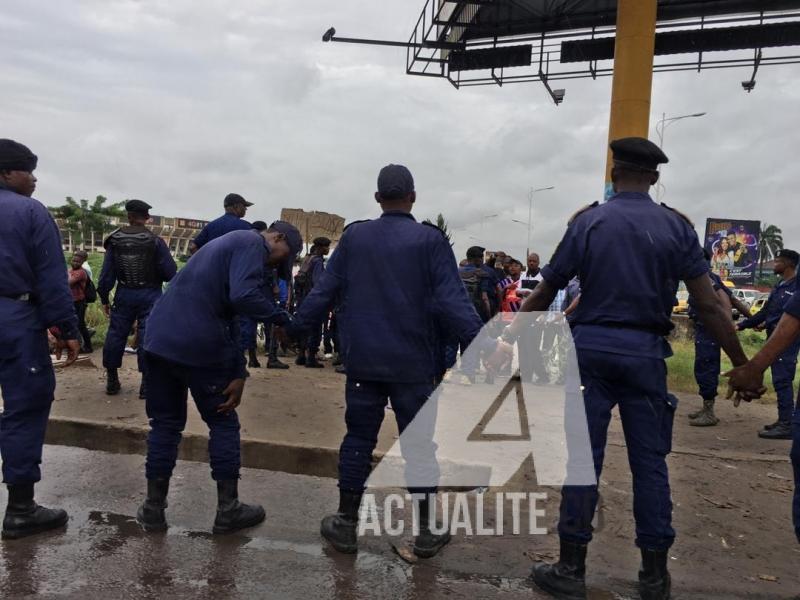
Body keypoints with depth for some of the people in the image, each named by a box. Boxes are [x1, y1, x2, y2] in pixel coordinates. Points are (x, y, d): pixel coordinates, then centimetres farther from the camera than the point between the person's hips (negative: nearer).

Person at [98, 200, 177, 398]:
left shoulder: (115, 240, 0)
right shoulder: (155, 241, -10)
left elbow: (106, 273, 1)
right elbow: (170, 272, -12)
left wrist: (104, 298, 10)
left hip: (124, 295, 3)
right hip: (149, 296, -3)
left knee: (116, 334, 13)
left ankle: (112, 380, 23)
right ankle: (146, 383, 2)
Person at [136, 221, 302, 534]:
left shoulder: (230, 243, 25)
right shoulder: (252, 243, -4)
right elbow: (243, 297, -23)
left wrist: (239, 371, 15)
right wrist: (283, 318, -7)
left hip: (159, 340, 8)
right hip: (199, 347, -8)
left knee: (165, 423, 17)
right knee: (223, 424, 8)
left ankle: (153, 508, 23)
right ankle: (228, 509, 16)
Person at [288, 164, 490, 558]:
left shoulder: (353, 236, 3)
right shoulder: (430, 239, -6)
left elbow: (324, 292, 4)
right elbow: (452, 302, -13)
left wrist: (294, 329, 16)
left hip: (363, 362, 3)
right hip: (414, 364, -2)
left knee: (358, 439, 12)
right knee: (419, 443, 8)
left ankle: (346, 524, 21)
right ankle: (426, 531, 17)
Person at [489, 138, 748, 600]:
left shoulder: (588, 222, -1)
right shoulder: (676, 227, 1)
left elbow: (544, 293, 0)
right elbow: (708, 305, -3)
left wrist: (509, 343, 7)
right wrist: (742, 364, 4)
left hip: (591, 347, -1)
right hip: (645, 352, 1)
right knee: (650, 461, 10)